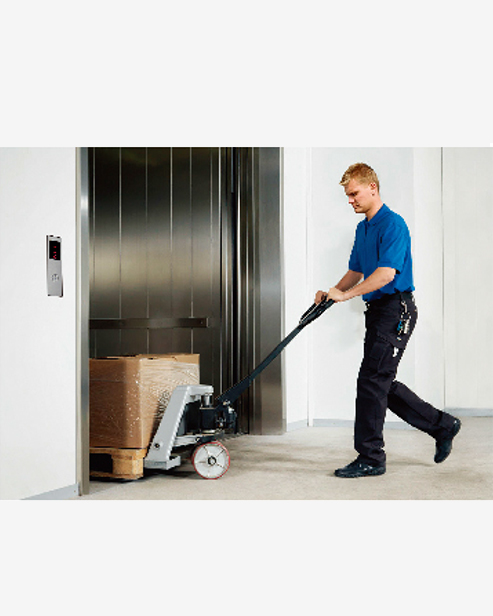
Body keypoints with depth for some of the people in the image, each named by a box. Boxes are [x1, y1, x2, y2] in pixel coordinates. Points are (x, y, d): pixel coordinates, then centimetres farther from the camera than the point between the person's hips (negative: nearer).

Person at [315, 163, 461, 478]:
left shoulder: (393, 224, -14)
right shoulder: (363, 228, 17)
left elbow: (386, 273, -24)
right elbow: (355, 272, 21)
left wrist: (346, 295, -22)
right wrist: (332, 293, 4)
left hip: (396, 309, -10)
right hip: (378, 310, 10)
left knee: (372, 380, -9)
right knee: (383, 384, 12)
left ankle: (370, 458, 0)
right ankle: (442, 425, 25)